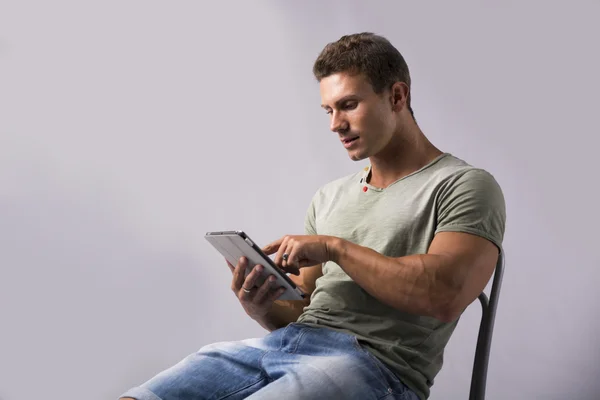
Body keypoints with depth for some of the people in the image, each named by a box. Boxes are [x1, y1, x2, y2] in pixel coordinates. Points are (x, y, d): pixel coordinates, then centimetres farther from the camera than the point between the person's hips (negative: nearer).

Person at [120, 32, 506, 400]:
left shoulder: (466, 185, 2)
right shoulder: (329, 197, 22)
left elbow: (444, 295, -15)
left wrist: (335, 247, -10)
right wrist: (263, 308, -2)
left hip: (377, 364, -6)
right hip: (286, 342, 6)